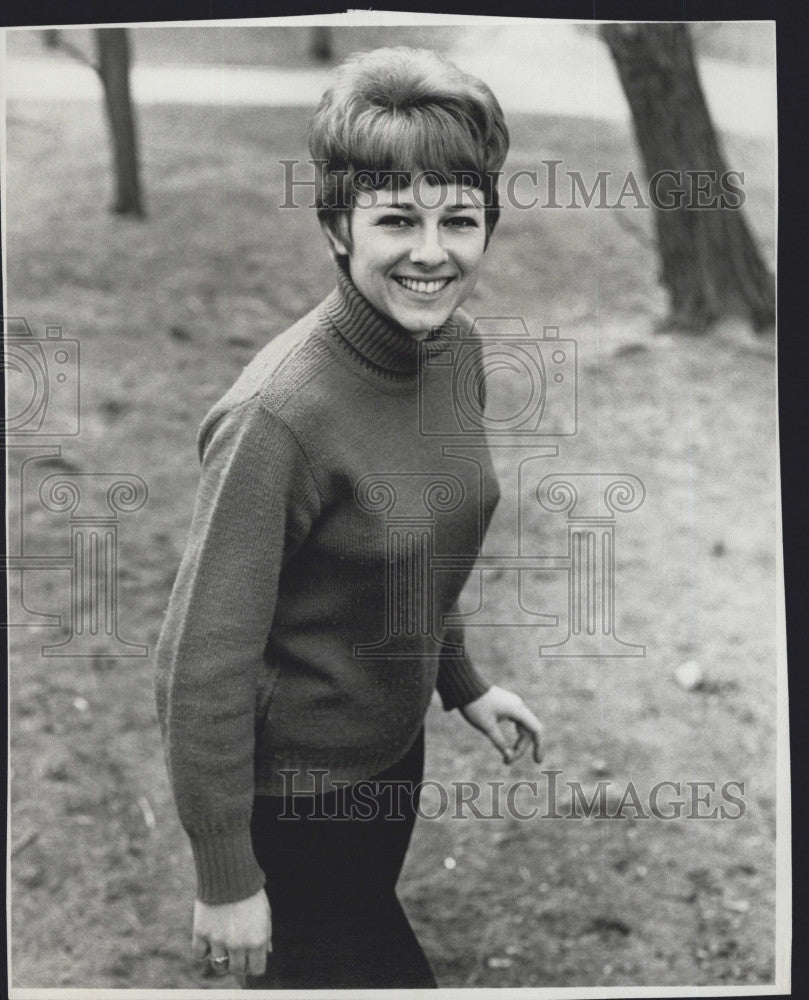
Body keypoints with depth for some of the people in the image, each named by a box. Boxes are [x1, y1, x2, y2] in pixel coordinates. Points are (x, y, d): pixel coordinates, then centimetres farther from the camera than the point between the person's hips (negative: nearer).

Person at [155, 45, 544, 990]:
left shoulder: (459, 348, -6)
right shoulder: (278, 413, -30)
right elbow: (203, 663, -25)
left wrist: (460, 681, 15)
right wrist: (226, 878, -19)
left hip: (392, 744, 7)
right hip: (284, 779, -7)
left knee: (354, 950, 26)